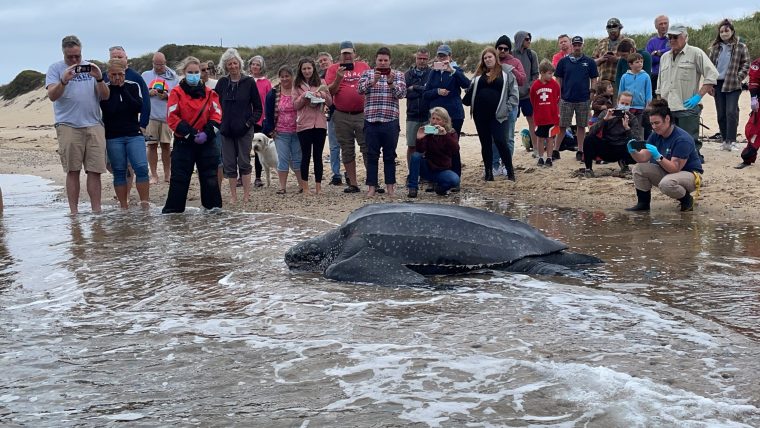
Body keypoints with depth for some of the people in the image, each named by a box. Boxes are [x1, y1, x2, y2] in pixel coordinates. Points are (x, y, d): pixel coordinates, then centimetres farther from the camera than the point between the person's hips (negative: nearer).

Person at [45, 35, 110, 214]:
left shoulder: (91, 67, 14)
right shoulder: (55, 69, 6)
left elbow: (105, 96, 7)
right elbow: (52, 95, -7)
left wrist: (99, 79, -11)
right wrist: (64, 81, -24)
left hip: (94, 125, 2)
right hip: (68, 126, -2)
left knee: (95, 171, -2)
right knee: (73, 171, -1)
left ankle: (96, 211, 1)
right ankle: (74, 212, 3)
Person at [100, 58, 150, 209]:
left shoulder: (133, 86, 5)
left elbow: (139, 107, -9)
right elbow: (108, 110, -14)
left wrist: (122, 89, -9)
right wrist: (113, 87, -11)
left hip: (134, 135, 1)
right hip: (113, 137, -1)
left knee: (141, 168, -11)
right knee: (119, 171, 2)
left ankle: (145, 204, -7)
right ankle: (123, 206, 8)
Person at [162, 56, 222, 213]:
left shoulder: (209, 93, 6)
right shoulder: (177, 93, -2)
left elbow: (217, 115, 2)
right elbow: (172, 118, -8)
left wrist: (207, 133, -13)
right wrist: (190, 134, -15)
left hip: (206, 143, 2)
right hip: (183, 142, -2)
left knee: (210, 177, 6)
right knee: (179, 178, -1)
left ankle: (214, 207, 15)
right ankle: (172, 210, 6)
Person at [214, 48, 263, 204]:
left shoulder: (249, 82, -2)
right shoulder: (222, 83, 6)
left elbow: (258, 108, 1)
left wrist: (249, 122, -9)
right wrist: (218, 122, 0)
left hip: (244, 131, -3)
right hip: (226, 130, 3)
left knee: (244, 162, -2)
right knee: (229, 164, 5)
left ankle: (246, 195, 4)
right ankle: (233, 196, 12)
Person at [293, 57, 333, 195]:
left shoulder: (321, 83, 9)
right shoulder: (297, 85, 6)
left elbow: (330, 102, 7)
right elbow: (295, 105, 1)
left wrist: (323, 95, -11)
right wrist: (303, 97, -15)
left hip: (320, 124, 1)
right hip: (304, 124, -1)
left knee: (318, 156, 5)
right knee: (305, 155, 2)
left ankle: (318, 186, 10)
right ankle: (305, 187, 8)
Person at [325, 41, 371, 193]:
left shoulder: (364, 66, 8)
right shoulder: (333, 69, 5)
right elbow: (330, 91, -2)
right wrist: (338, 79, -17)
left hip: (362, 114, -1)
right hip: (342, 116, 1)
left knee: (367, 148, -3)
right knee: (347, 151, 7)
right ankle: (353, 183, 14)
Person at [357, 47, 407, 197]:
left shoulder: (398, 75, 8)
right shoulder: (367, 74, 9)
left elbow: (402, 93, -3)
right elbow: (361, 89, -7)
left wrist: (391, 83, -20)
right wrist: (373, 81, -23)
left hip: (391, 121, 0)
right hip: (371, 121, 0)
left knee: (390, 156, 6)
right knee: (372, 155, 3)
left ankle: (390, 186, 14)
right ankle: (371, 187, 7)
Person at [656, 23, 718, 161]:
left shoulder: (696, 53, -1)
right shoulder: (664, 57, 19)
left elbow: (712, 75, -8)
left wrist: (698, 96, -13)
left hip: (687, 109, -6)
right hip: (667, 110, 6)